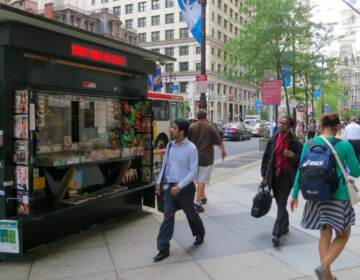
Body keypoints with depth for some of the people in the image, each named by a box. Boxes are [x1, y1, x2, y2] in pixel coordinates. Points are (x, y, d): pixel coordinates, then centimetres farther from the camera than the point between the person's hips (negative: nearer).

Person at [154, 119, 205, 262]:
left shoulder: (191, 148, -14)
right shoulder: (170, 145, 3)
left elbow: (193, 171, -14)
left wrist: (180, 186, -21)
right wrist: (159, 182, 10)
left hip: (185, 188, -4)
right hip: (169, 186, 4)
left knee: (190, 213, 16)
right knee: (168, 216, -2)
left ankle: (200, 234, 44)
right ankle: (163, 248, 2)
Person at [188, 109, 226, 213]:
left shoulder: (191, 127, 0)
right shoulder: (210, 127, -7)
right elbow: (218, 141, -3)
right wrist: (223, 151, 14)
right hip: (206, 158, -4)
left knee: (198, 180, 21)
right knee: (202, 181, -3)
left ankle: (203, 197, 37)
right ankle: (197, 202, -11)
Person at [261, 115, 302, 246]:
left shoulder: (294, 142, -4)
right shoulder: (272, 140, 4)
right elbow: (266, 157, 6)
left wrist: (293, 155, -19)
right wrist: (264, 175, 4)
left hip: (287, 176, -4)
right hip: (274, 175, 4)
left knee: (282, 204, -8)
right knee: (280, 203, 16)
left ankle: (276, 233, -8)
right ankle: (284, 226, 36)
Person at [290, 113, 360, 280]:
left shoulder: (309, 144, -1)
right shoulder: (344, 145, -10)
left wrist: (295, 194, 9)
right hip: (338, 196, -4)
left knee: (324, 235, 17)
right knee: (343, 235, 14)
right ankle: (324, 266, -5)